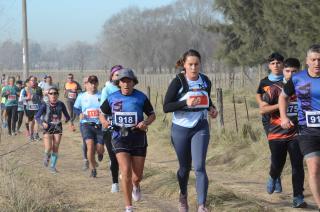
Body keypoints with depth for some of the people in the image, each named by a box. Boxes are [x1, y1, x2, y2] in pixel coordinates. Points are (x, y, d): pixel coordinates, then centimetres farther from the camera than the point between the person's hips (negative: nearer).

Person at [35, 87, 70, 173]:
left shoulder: (60, 104, -5)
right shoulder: (45, 105, -11)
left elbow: (66, 115, 3)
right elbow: (37, 116, -14)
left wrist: (67, 119, -15)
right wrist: (42, 123, -29)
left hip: (58, 128, 2)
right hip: (48, 128, -2)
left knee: (55, 148, 1)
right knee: (48, 148, -11)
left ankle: (53, 166, 16)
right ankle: (47, 157, 24)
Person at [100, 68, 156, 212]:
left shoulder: (141, 97, -1)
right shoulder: (112, 98, 2)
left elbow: (152, 114, 8)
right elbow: (102, 113, 16)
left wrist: (146, 123, -13)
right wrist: (104, 122, -7)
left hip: (138, 137, 0)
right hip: (119, 137, 0)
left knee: (137, 176, 6)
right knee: (126, 171, -17)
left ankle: (136, 186, 47)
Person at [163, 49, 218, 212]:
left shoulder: (205, 81, 2)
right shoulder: (178, 82, -10)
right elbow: (166, 107, -13)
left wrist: (211, 108, 1)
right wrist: (185, 103, -27)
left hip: (200, 128, 1)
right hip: (180, 129, -1)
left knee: (199, 167, -13)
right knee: (184, 167, 13)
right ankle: (183, 196, 41)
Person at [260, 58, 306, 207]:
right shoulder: (275, 89, -5)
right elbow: (263, 110, -8)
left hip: (296, 134, 1)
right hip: (277, 134, -1)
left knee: (297, 165, -7)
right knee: (277, 164, 9)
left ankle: (298, 197, -3)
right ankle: (273, 178, 44)